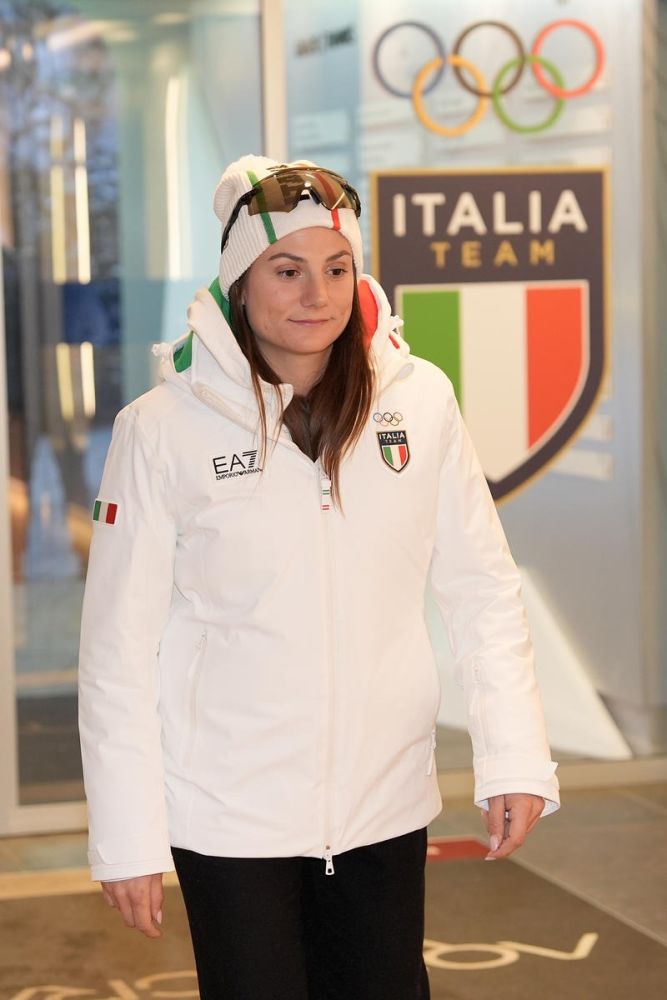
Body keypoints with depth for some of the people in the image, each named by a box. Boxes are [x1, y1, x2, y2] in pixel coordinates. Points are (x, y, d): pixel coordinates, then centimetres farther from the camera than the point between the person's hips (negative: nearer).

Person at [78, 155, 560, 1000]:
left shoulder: (418, 400, -3)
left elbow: (480, 590, 2)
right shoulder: (162, 429, -9)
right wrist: (127, 836, -6)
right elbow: (119, 647, -6)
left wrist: (514, 756, -6)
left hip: (386, 802, 2)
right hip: (232, 814, -2)